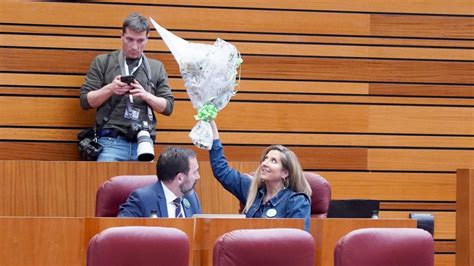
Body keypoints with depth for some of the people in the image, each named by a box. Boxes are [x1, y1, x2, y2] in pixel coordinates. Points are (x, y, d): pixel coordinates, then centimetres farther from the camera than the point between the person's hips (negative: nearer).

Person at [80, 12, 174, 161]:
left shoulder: (156, 68, 16)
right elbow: (85, 101, 6)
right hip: (111, 141, -2)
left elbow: (168, 107, 12)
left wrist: (146, 95, -6)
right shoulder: (102, 62, 9)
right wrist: (109, 89, -11)